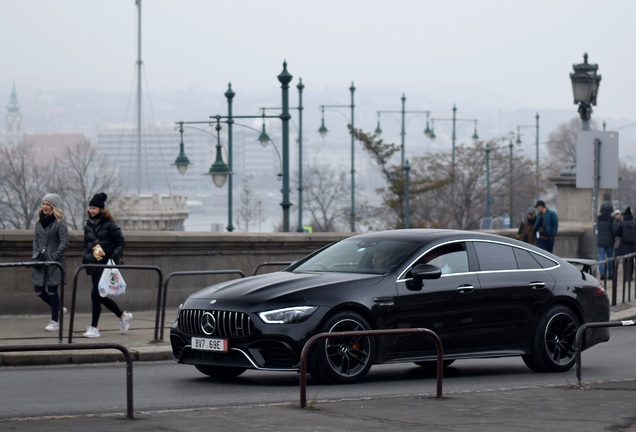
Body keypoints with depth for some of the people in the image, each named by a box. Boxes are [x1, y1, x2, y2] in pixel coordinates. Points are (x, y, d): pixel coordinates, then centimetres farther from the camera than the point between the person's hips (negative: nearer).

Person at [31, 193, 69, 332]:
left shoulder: (59, 223, -9)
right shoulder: (39, 221, 10)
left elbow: (64, 243, -12)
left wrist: (53, 257, -17)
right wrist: (35, 254, 3)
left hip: (54, 263, -7)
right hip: (41, 261, 7)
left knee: (52, 290, -2)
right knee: (38, 290, 7)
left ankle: (55, 322, 7)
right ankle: (58, 309, 28)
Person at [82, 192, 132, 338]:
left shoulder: (110, 225, -5)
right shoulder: (88, 226, 14)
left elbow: (120, 242, -4)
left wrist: (114, 256, -17)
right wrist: (85, 259, 9)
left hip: (106, 265, -7)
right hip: (93, 265, 7)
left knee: (95, 294, -13)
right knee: (101, 296, 9)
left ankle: (93, 328, -8)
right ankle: (123, 316, 30)